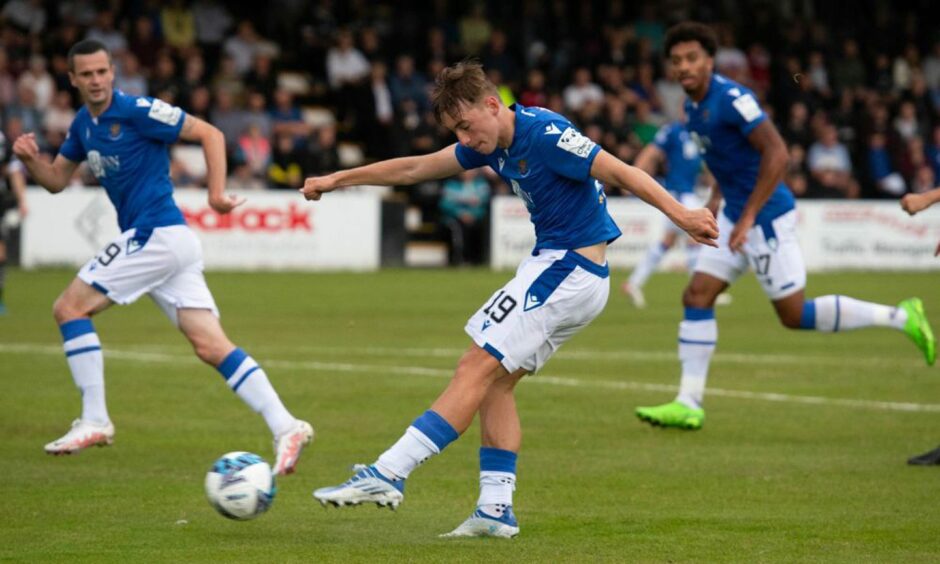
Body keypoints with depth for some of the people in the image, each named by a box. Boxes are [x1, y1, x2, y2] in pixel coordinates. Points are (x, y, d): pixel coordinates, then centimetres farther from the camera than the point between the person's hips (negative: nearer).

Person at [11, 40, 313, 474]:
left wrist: (217, 193, -16)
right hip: (148, 240, 8)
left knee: (69, 307, -5)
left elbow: (209, 134, -8)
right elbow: (56, 180, 22)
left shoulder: (137, 111, -9)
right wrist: (30, 159, 1)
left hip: (156, 237, -8)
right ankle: (285, 426, -9)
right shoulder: (83, 124, 16)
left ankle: (94, 421, -3)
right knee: (211, 346, -2)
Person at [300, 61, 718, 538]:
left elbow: (621, 173, -21)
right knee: (494, 382, 8)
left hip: (568, 271, -10)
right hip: (553, 266, 10)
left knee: (476, 370, -11)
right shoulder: (493, 143, 8)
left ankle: (387, 474, -12)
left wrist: (678, 214, -28)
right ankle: (496, 507, 5)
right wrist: (337, 180, 22)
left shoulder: (544, 133, -19)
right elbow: (415, 169, 18)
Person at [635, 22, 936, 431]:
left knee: (794, 315, -2)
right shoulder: (694, 106, 8)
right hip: (735, 215, 9)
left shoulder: (732, 99, -21)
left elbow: (776, 153, -26)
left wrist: (747, 217, -25)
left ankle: (900, 317, 7)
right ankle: (688, 404, 3)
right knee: (696, 297, 1)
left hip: (766, 218, -9)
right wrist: (716, 199, 17)